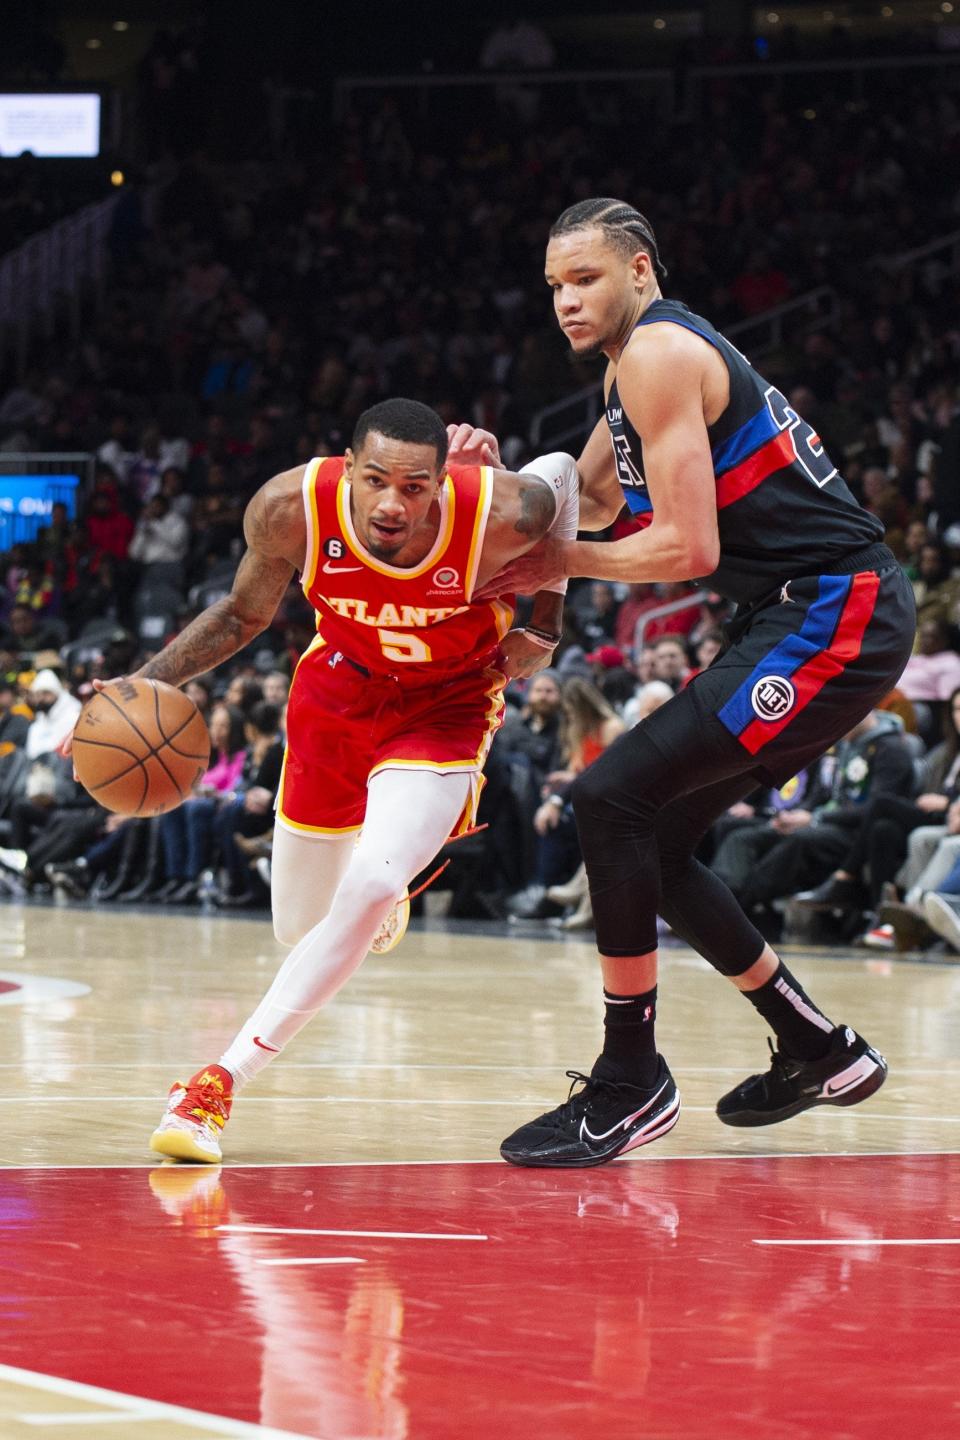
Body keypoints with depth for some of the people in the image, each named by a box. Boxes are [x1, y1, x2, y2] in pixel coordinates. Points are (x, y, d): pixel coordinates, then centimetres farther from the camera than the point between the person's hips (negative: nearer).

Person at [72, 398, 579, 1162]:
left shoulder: (502, 514, -32)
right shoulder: (291, 508, -27)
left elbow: (564, 472, -5)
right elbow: (244, 613, -4)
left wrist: (545, 620, -6)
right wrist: (146, 683, -15)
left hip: (444, 706, -3)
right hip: (337, 692, 3)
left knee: (369, 890, -27)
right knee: (300, 927, 14)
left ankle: (222, 1082, -20)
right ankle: (384, 882, 53)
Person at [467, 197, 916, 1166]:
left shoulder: (660, 353, -14)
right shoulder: (635, 363, 17)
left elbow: (688, 547, -20)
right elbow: (589, 499, 28)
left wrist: (563, 564, -6)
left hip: (832, 614, -11)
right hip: (814, 620, 11)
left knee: (612, 799, -16)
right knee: (650, 843, 14)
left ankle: (630, 1086, -9)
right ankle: (819, 1052, 25)